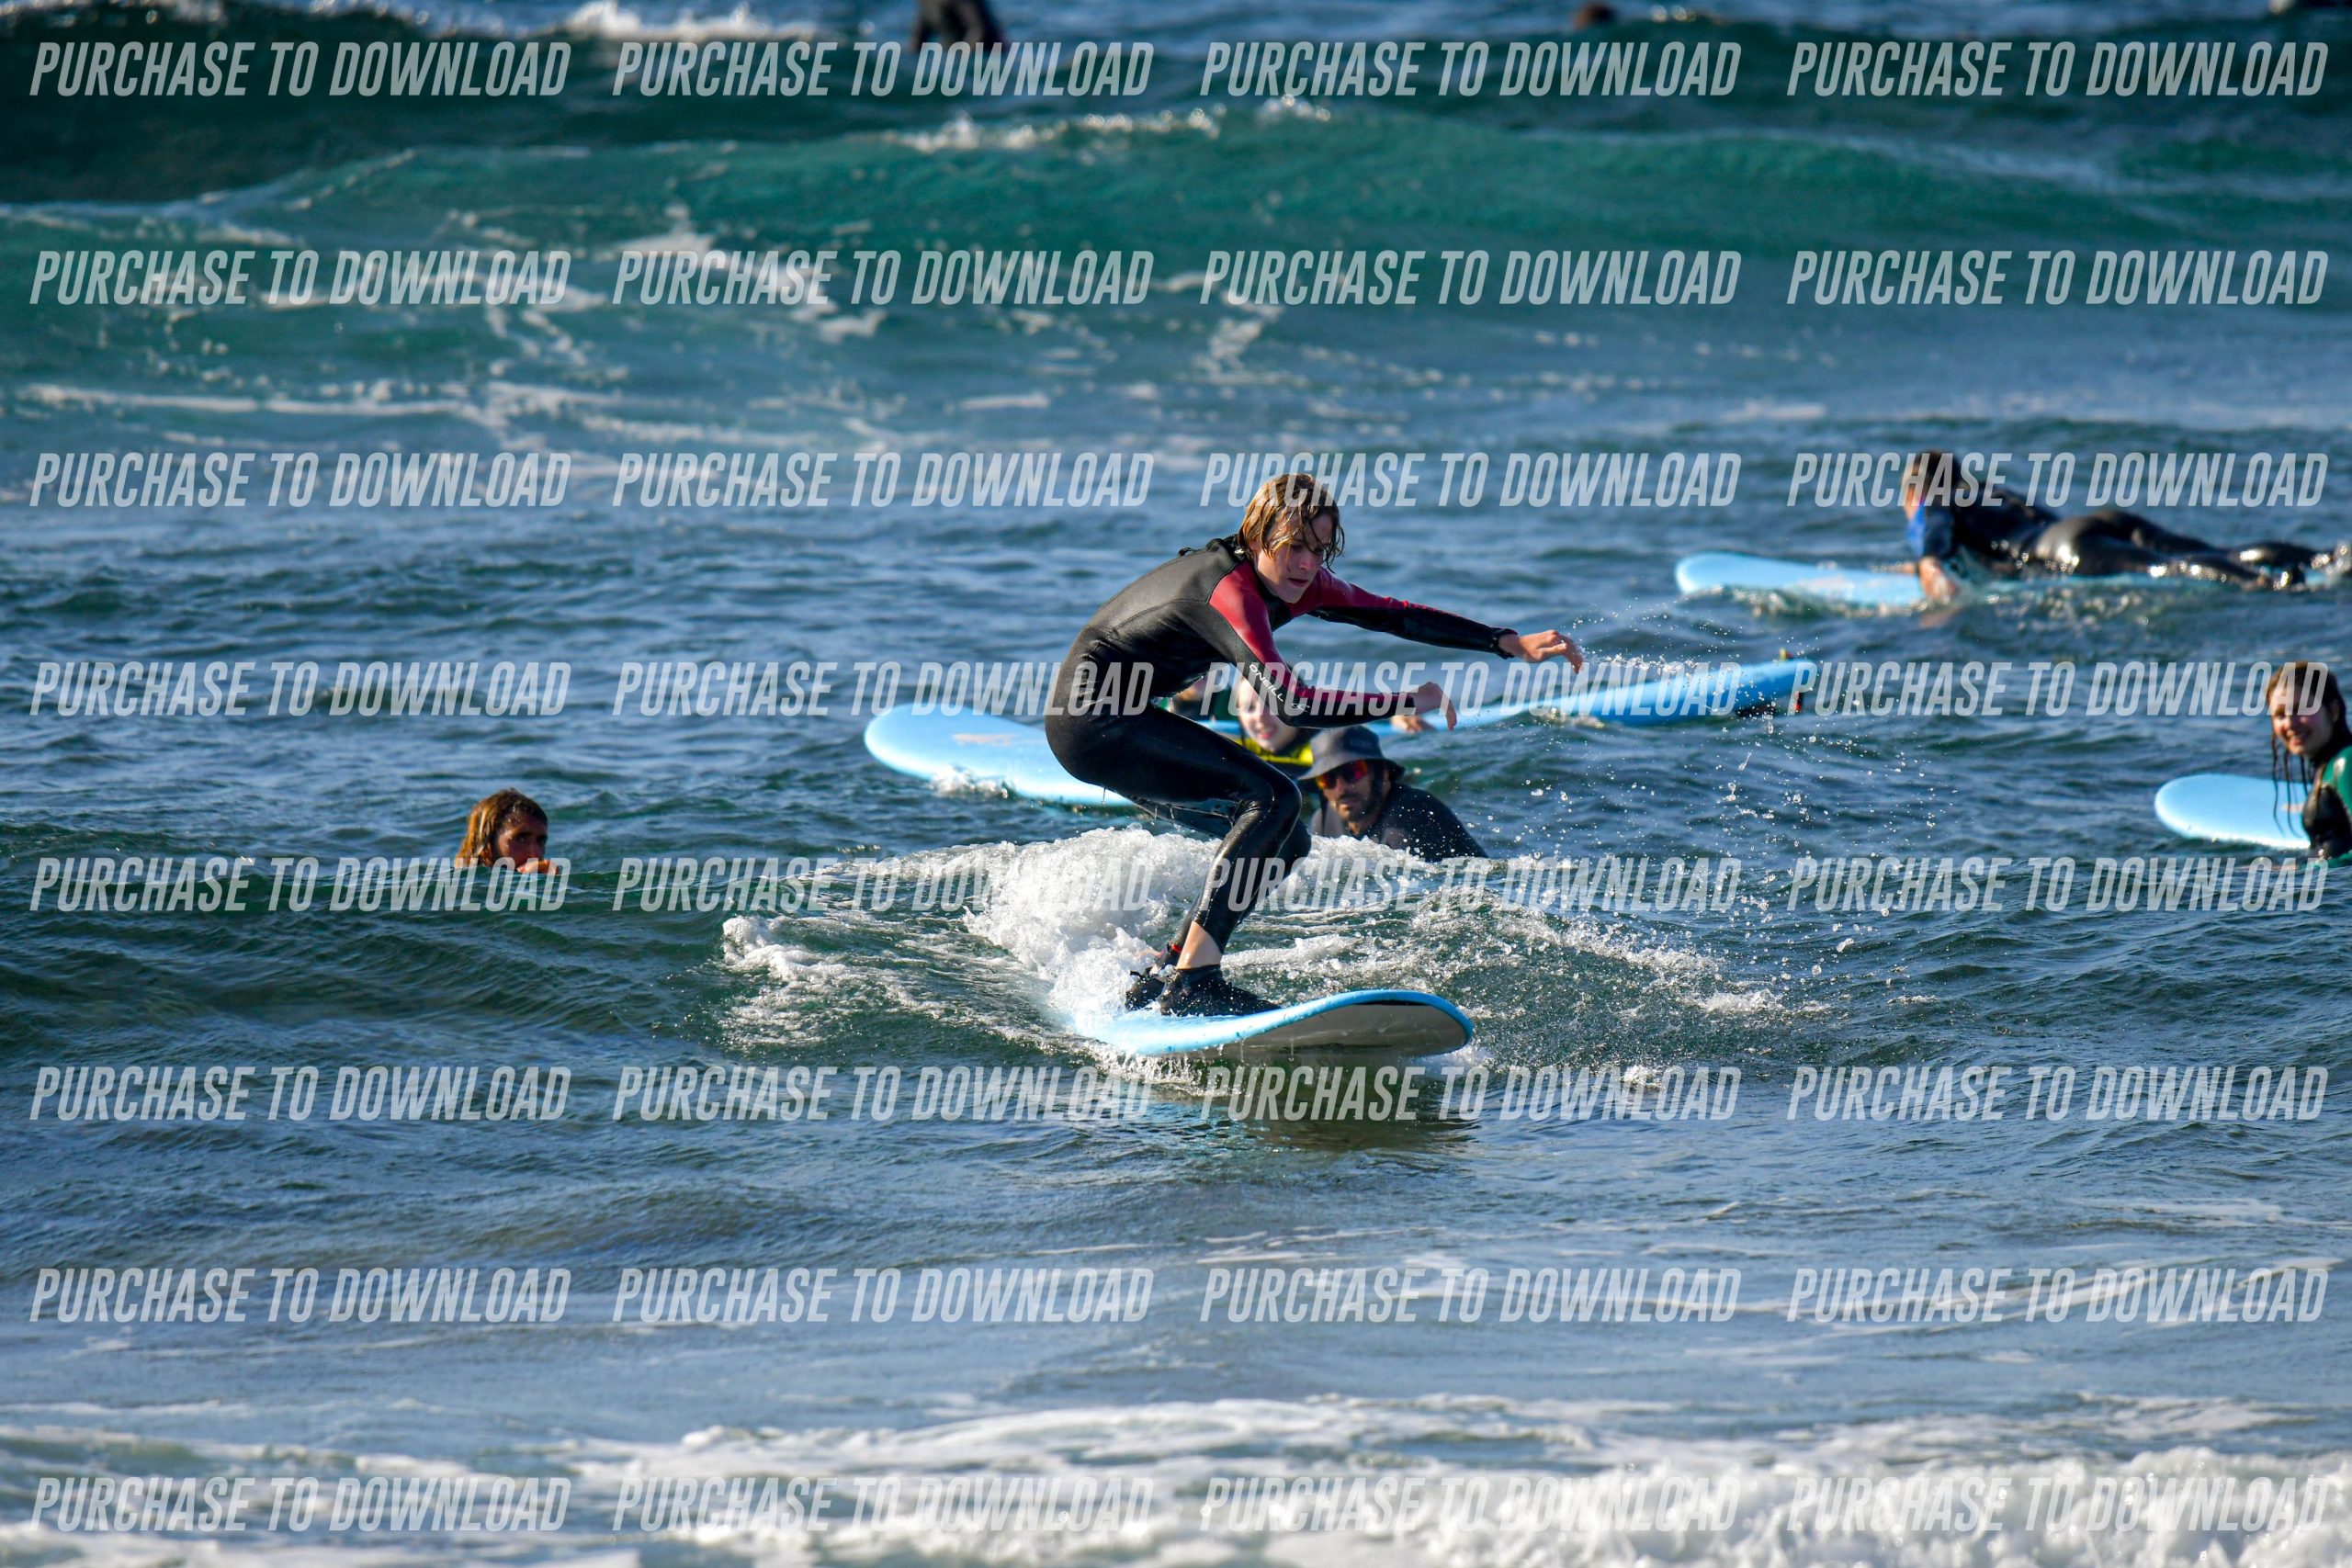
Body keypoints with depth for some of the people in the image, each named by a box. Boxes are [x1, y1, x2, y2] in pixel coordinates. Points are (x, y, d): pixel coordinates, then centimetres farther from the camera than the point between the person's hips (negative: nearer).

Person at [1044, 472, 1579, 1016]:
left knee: (1283, 841, 8)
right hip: (1092, 720, -10)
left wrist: (1513, 644, 3)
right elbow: (1291, 703, -34)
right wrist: (1409, 701, -27)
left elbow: (1393, 615, 8)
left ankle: (1162, 981, 9)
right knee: (1273, 799, -21)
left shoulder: (1295, 583, 3)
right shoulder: (1231, 590, -25)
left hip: (1115, 719, 10)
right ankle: (1193, 978, -26)